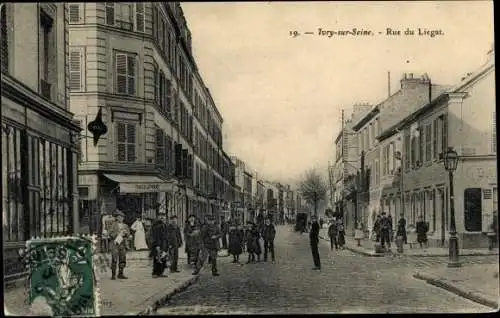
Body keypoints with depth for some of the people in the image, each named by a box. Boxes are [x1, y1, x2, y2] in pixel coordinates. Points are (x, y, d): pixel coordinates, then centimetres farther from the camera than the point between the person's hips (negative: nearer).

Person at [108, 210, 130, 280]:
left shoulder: (125, 226, 16)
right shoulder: (114, 225, 3)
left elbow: (128, 235, 13)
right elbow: (111, 234, -4)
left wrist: (125, 233, -8)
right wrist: (118, 233, -14)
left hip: (122, 244, 5)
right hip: (115, 244, -5)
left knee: (123, 259, 4)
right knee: (114, 260, -9)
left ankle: (120, 274, 13)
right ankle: (113, 275, -6)